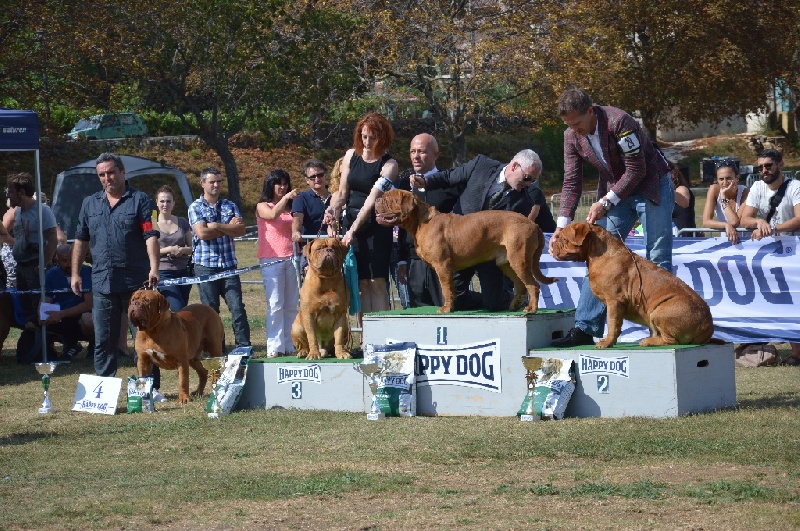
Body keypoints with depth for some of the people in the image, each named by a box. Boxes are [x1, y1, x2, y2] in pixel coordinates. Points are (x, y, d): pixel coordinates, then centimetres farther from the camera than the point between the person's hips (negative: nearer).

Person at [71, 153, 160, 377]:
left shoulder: (140, 201, -1)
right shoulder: (90, 204, 13)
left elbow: (151, 237, -11)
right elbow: (81, 241, 17)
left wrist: (154, 268, -24)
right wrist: (75, 274, 11)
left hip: (136, 282, -4)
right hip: (102, 282, 4)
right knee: (103, 341, 7)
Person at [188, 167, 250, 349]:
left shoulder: (230, 206, 12)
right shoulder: (195, 207, 2)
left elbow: (241, 230, -2)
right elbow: (202, 233, -13)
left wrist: (217, 226, -12)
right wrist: (228, 228, -5)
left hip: (229, 265, 2)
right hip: (205, 266, -2)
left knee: (238, 308, -5)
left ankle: (244, 347, -5)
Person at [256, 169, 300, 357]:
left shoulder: (291, 207, 16)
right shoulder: (263, 206, 4)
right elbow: (273, 215, -18)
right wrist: (285, 198, -27)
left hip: (291, 259, 5)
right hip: (271, 260, -5)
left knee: (292, 305, 2)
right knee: (275, 305, -8)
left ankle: (289, 345, 5)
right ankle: (275, 347, -9)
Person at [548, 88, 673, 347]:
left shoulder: (618, 122, -27)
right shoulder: (572, 136, -7)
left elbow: (636, 170, -24)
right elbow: (571, 182, -4)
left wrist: (605, 202, -25)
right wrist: (562, 224, -14)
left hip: (651, 187, -6)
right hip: (614, 192, 6)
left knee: (658, 259, -5)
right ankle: (585, 328, -2)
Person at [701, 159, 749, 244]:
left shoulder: (744, 192, -14)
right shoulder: (714, 189, -9)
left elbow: (735, 223, -24)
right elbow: (706, 222, -16)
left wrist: (724, 196, -23)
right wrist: (726, 225, -32)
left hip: (744, 239, -2)